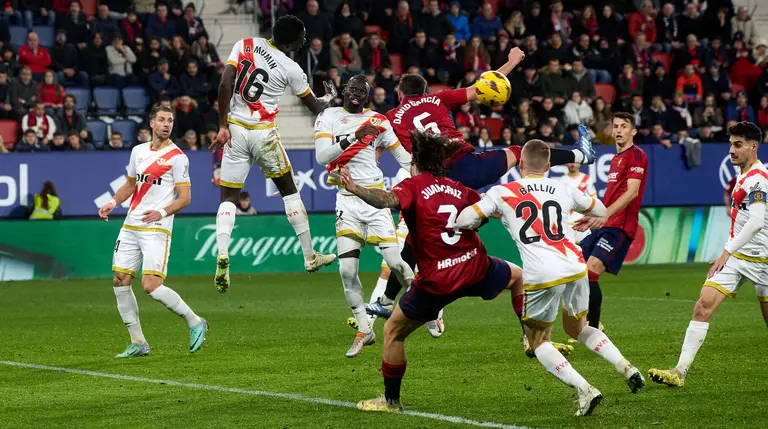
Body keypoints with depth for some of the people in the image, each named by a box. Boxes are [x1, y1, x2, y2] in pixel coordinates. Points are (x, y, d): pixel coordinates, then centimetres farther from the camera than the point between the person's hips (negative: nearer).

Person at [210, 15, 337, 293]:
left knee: (228, 197, 6)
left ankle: (222, 255, -18)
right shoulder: (291, 69, -3)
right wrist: (329, 99, 35)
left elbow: (225, 84, -9)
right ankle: (310, 256, 20)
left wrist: (223, 126, -4)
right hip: (263, 133, -2)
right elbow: (315, 106, 11)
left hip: (235, 131, 2)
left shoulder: (245, 45, 1)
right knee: (289, 190, 16)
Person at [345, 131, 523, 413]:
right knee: (516, 275, 36)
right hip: (476, 268, 4)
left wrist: (355, 189, -38)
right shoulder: (458, 189, 11)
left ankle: (391, 400, 18)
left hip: (437, 282, -4)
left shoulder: (413, 186, -3)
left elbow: (387, 199, -25)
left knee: (393, 331, 13)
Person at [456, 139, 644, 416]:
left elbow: (463, 221, 1)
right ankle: (625, 367, 14)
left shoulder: (502, 193, 4)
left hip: (541, 278, -4)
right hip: (575, 268, 4)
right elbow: (600, 210, 29)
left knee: (538, 341, 15)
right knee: (576, 328, 30)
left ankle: (584, 390, -2)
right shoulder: (563, 189, 14)